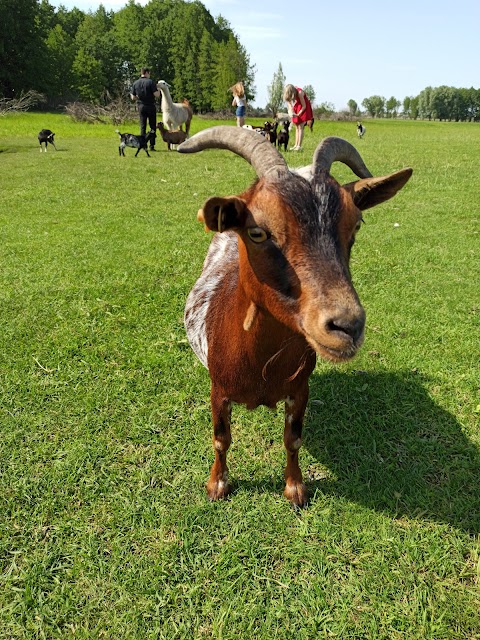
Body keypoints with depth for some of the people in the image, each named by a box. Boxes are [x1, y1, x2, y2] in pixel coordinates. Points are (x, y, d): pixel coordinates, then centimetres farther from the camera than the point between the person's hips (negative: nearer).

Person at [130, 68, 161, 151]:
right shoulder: (150, 82, -9)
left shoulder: (135, 83, 3)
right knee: (153, 126, 5)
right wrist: (158, 90, 8)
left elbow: (133, 97, 6)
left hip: (141, 106, 3)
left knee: (142, 127, 7)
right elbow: (157, 95, -13)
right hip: (151, 106, -3)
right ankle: (152, 146, 1)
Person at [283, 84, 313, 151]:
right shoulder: (289, 93, -13)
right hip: (296, 107, 7)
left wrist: (298, 114, -25)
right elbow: (289, 103, -4)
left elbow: (304, 106, -24)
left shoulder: (299, 93, -31)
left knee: (300, 127, -12)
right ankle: (296, 145, 8)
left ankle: (299, 146, -14)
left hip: (303, 108, -7)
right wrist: (291, 112, -21)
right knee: (297, 127, 5)